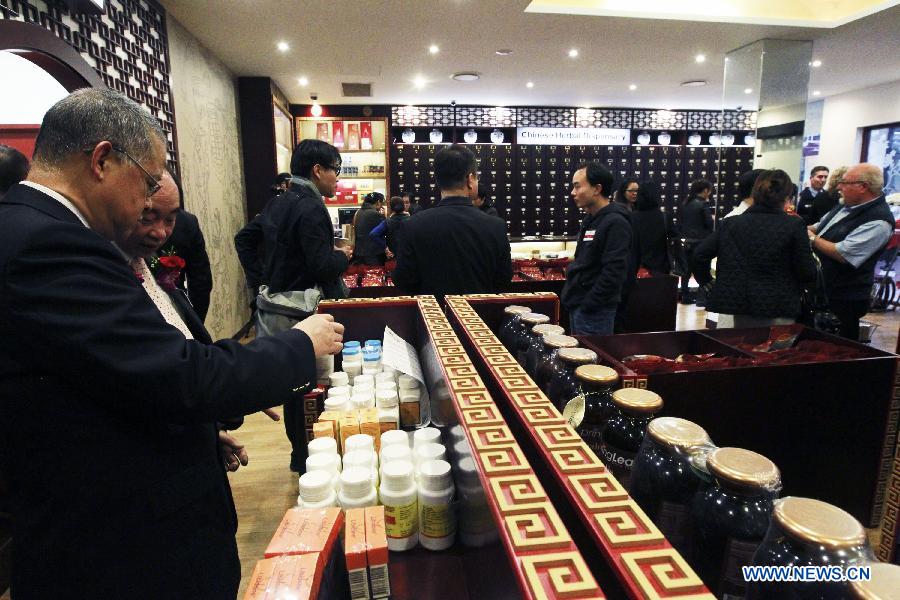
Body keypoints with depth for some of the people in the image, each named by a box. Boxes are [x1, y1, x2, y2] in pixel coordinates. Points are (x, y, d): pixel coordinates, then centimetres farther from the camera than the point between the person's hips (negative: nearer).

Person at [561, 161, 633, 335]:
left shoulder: (615, 223, -18)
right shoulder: (591, 219, 11)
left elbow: (614, 273, -24)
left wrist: (588, 306, -20)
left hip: (594, 311, -9)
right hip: (577, 305, 9)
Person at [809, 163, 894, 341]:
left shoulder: (878, 221, -23)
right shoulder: (849, 205, 6)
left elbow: (843, 254, -29)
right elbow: (821, 226, 19)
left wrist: (812, 238, -18)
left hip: (843, 299, -9)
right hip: (819, 288, 9)